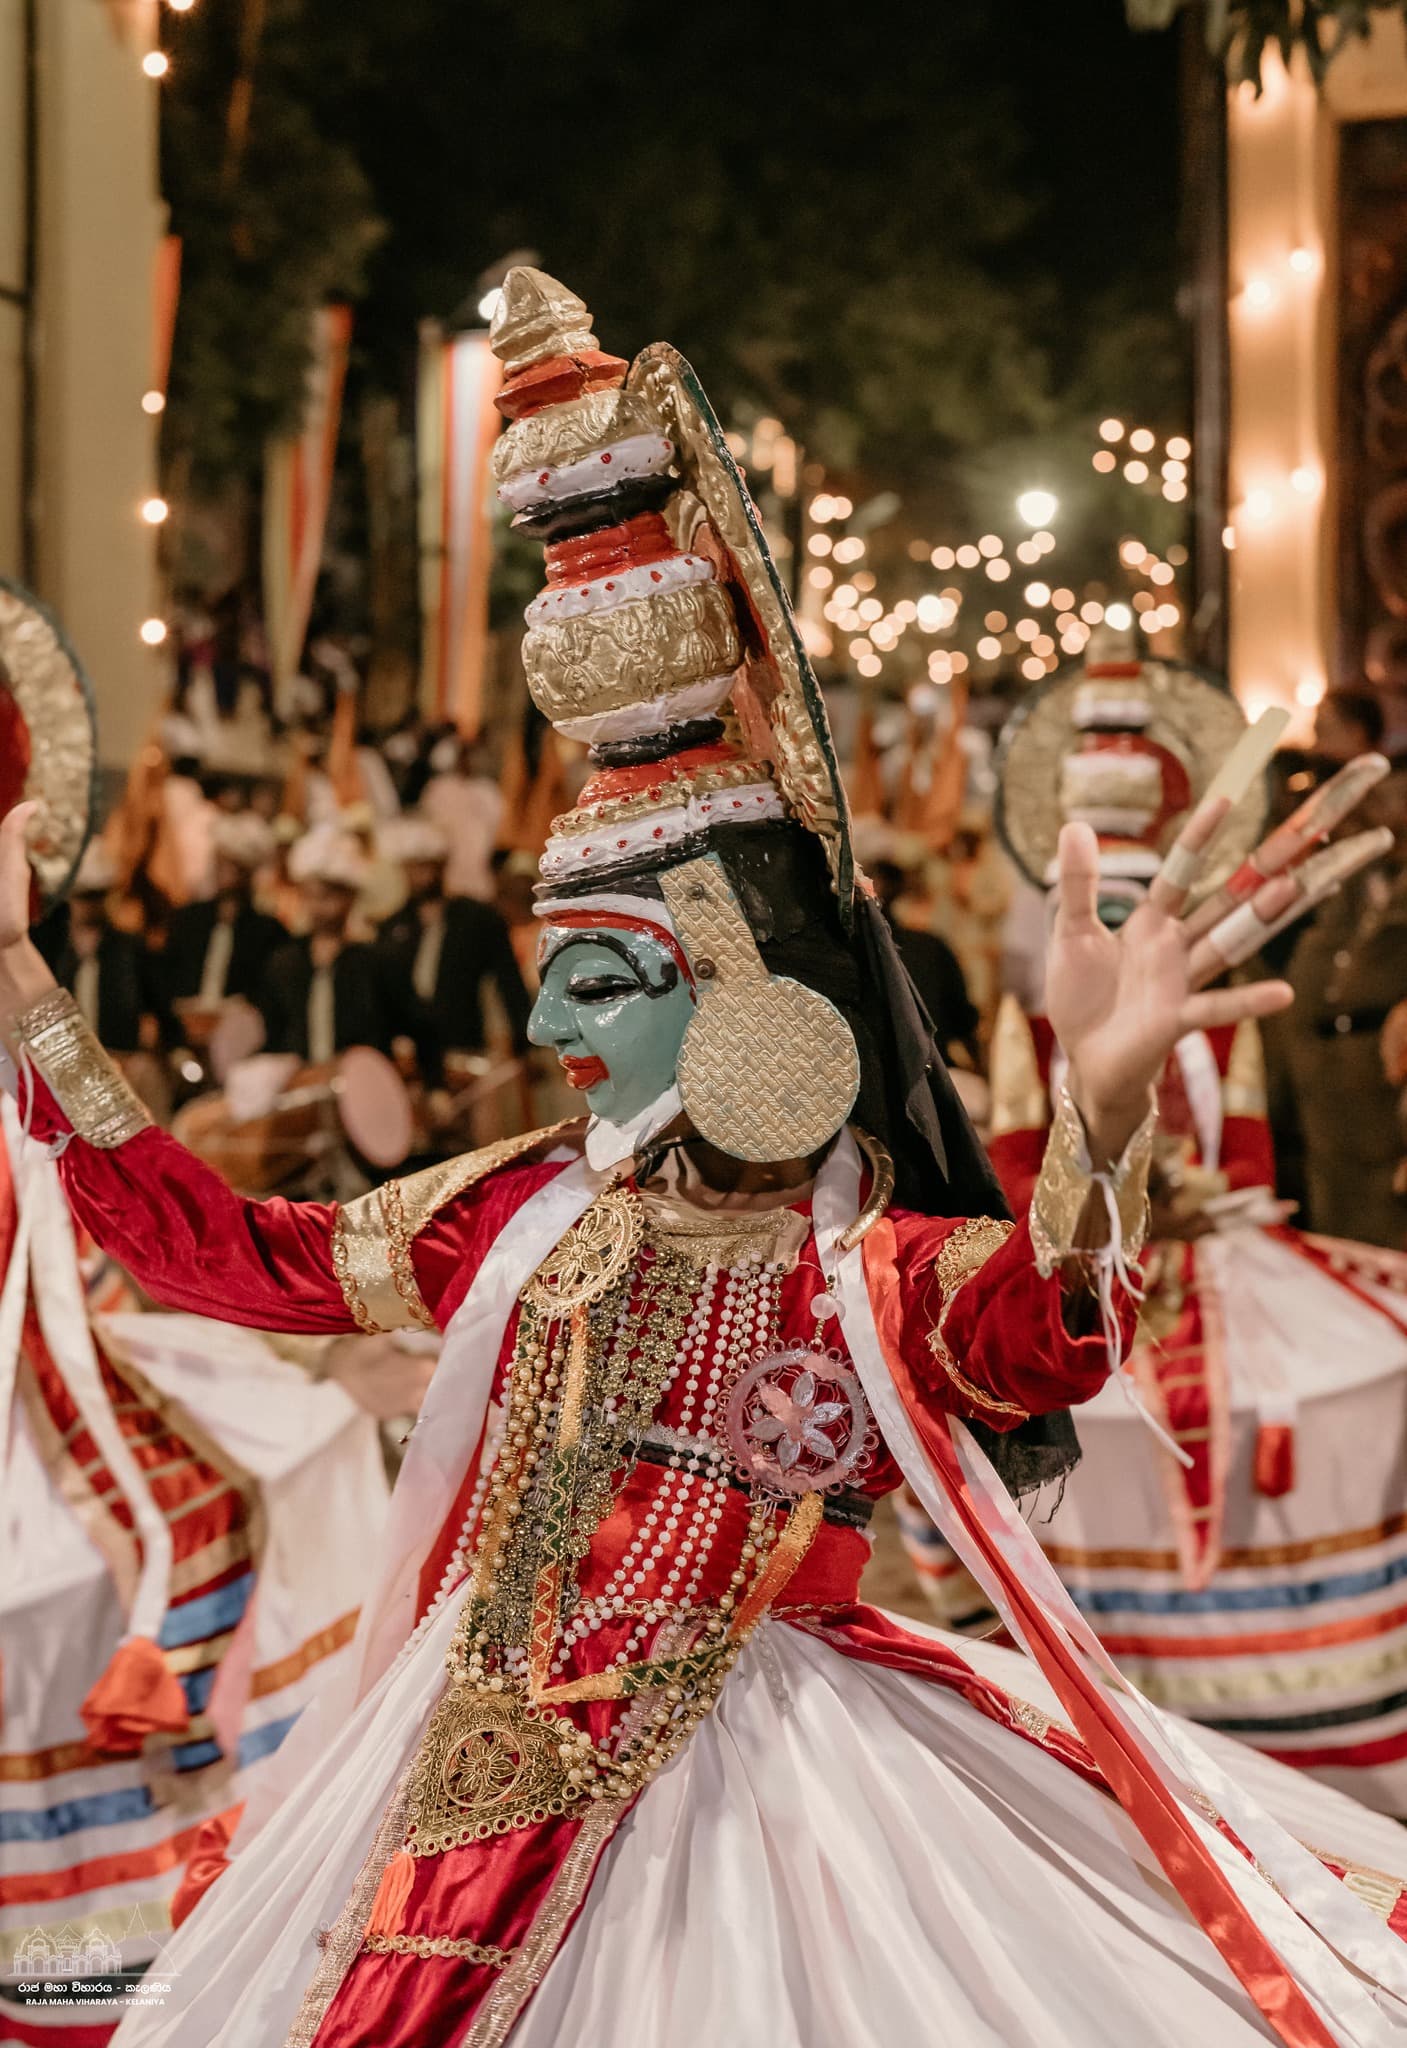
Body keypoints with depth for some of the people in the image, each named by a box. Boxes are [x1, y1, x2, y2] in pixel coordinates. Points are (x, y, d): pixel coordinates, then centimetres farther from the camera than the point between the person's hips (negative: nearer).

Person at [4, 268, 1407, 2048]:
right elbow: (221, 1249, 11)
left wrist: (1102, 1110, -57)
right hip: (482, 1766, 5)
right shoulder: (524, 1217, 5)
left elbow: (1037, 1333, -35)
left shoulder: (874, 1268, -11)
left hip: (742, 1765, -5)